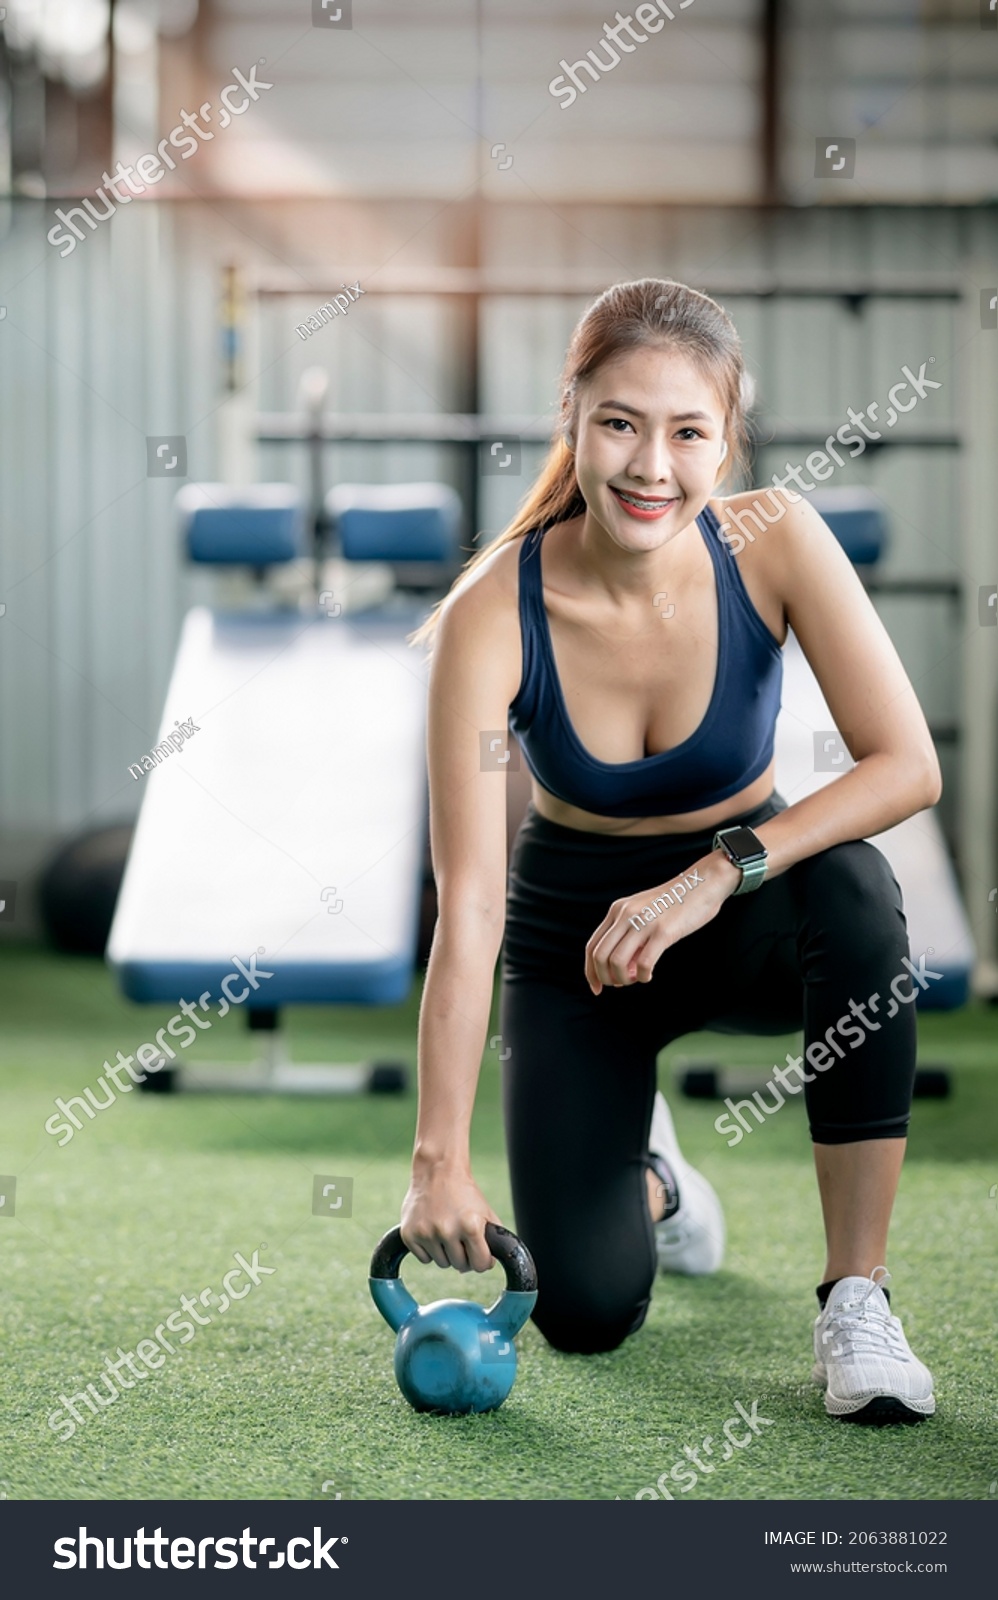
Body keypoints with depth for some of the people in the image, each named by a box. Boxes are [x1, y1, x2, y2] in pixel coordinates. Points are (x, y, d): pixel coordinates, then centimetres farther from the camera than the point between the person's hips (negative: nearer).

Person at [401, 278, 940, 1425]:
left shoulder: (773, 540, -21)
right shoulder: (494, 613, -25)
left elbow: (908, 767, -25)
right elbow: (467, 909, -27)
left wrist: (718, 873, -36)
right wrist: (439, 1159, -32)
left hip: (741, 918, 1)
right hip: (572, 938, 0)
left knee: (849, 889, -37)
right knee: (585, 1310, -15)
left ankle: (856, 1296, -23)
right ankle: (647, 1181, 24)